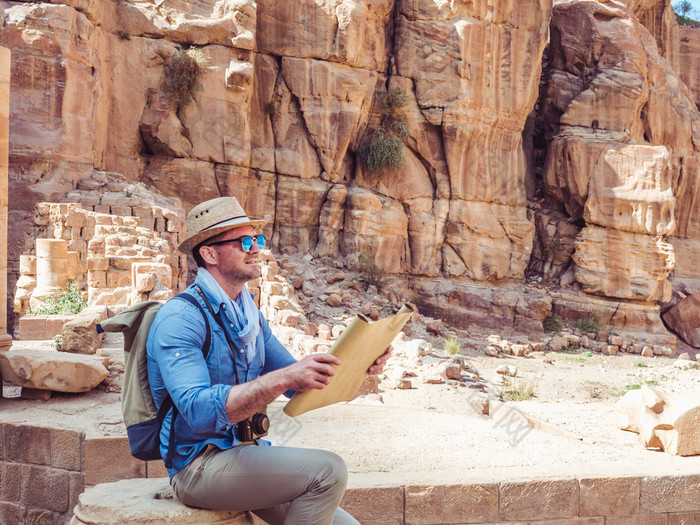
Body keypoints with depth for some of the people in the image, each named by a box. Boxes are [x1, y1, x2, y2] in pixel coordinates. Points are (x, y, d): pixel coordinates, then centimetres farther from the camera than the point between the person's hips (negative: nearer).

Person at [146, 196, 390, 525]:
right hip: (199, 464, -7)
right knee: (328, 470, -22)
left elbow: (298, 384, 11)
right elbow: (199, 411, -29)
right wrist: (283, 378, -37)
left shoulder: (250, 316, 12)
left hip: (245, 450, 8)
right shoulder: (179, 318, -15)